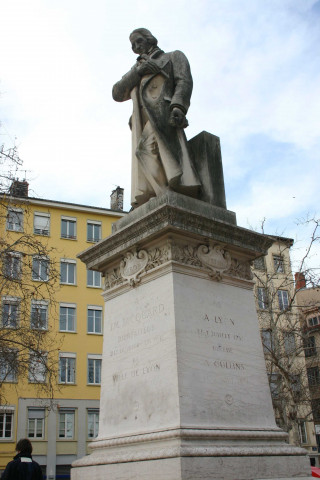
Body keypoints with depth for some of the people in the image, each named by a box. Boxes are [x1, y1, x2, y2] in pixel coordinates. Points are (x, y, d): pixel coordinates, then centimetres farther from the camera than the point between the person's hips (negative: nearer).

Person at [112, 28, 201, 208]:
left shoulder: (174, 57, 25)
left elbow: (184, 81, 5)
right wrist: (138, 71, 8)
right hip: (142, 124, 4)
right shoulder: (137, 72, 39)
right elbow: (117, 94, 21)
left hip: (163, 115, -4)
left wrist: (178, 107, -16)